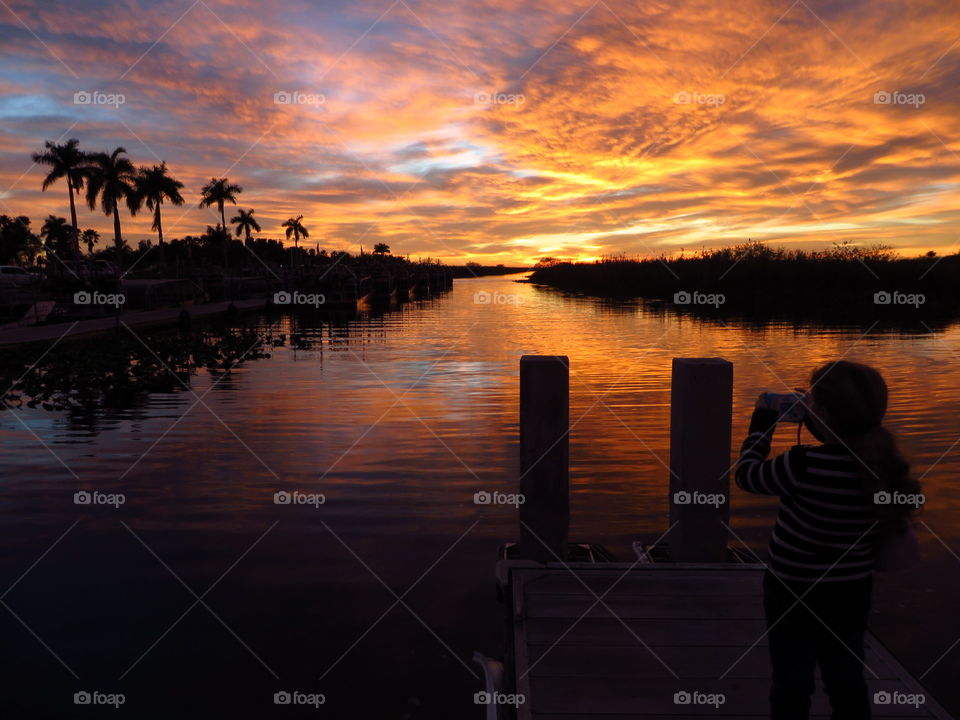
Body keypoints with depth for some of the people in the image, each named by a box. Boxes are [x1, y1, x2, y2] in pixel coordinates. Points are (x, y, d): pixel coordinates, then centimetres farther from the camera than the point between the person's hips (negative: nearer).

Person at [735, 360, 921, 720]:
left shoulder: (804, 465, -30)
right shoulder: (886, 464, -12)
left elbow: (746, 475, -13)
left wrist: (762, 422, -1)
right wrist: (815, 419, 4)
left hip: (794, 593, -5)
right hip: (853, 592, 5)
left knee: (792, 685, 12)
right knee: (847, 681, 22)